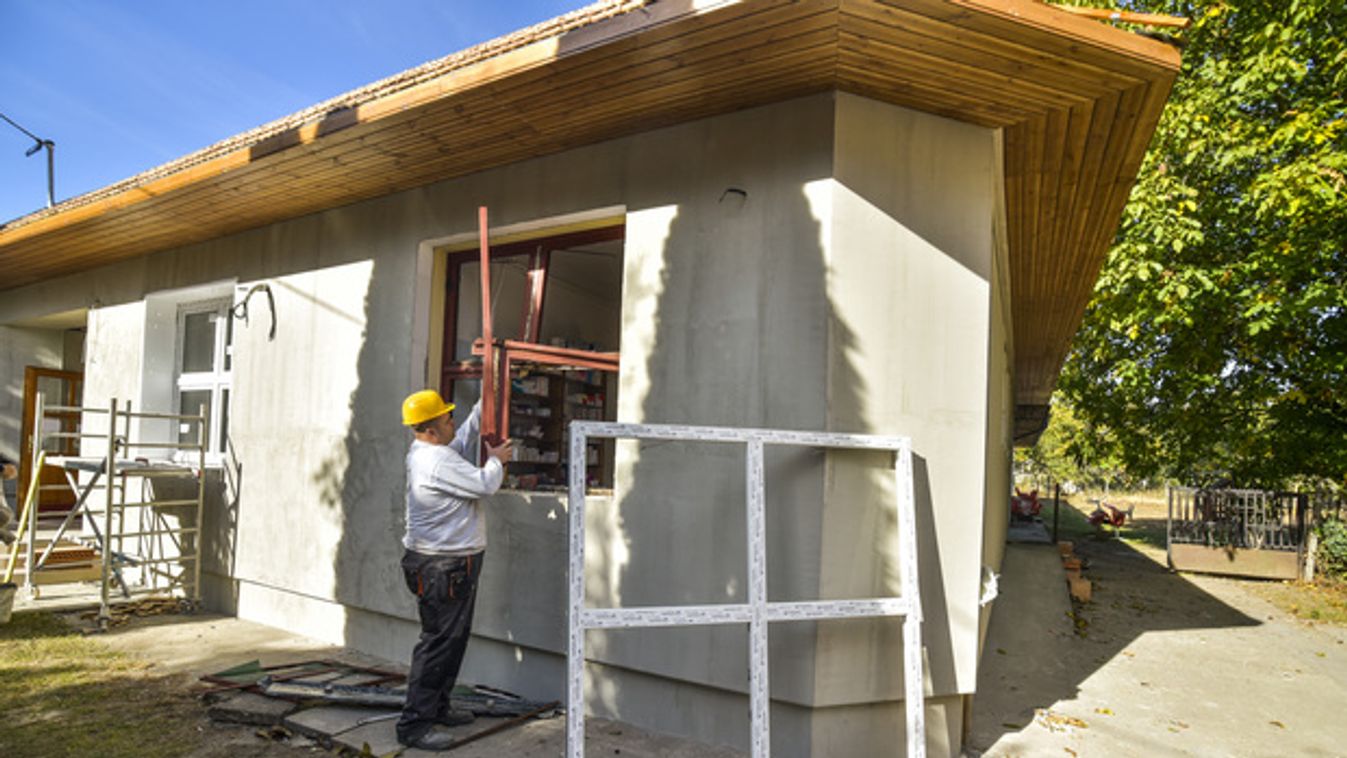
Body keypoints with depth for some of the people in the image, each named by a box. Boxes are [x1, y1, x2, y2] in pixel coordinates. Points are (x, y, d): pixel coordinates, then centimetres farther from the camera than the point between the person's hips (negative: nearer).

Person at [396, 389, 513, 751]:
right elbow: (485, 485, -21)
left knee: (453, 638, 19)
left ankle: (437, 708, 31)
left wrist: (481, 409, 23)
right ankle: (414, 724, 3)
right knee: (438, 642, -5)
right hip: (442, 567, -11)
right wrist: (496, 460, -1)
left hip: (452, 563, 11)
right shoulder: (438, 461, -23)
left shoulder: (425, 452, 10)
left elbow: (460, 442, 27)